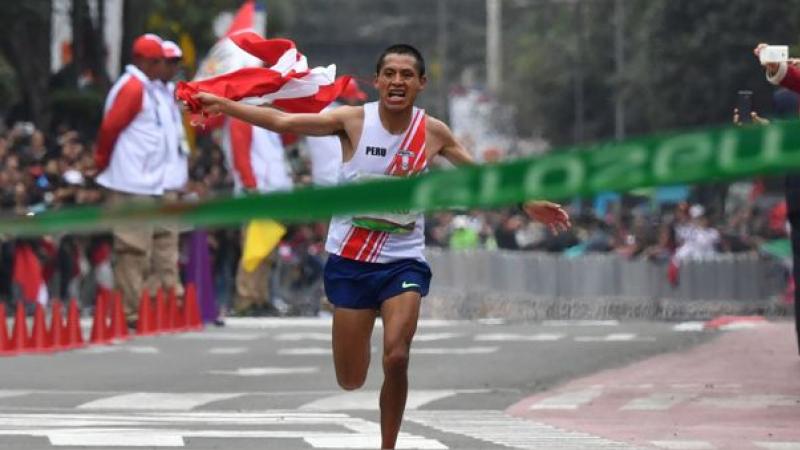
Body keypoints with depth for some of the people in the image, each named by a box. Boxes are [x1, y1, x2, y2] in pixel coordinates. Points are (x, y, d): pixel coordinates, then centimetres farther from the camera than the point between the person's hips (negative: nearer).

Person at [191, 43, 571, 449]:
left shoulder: (433, 133, -2)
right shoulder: (354, 121, -7)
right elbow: (283, 122, -11)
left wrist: (528, 204, 12)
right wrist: (225, 105, -19)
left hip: (404, 260, 0)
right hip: (350, 259, 0)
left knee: (396, 358, -21)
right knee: (350, 380, 5)